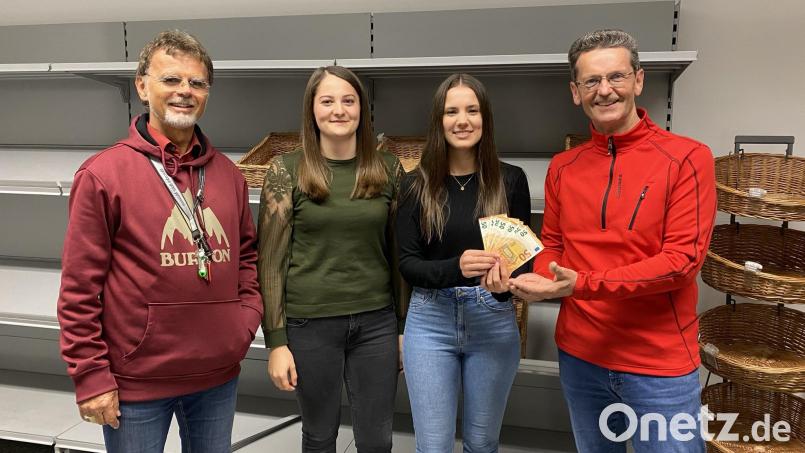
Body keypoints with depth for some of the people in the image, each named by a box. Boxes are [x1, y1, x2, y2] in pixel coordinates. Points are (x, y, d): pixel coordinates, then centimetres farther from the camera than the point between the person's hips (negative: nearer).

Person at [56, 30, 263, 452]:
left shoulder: (228, 174, 4)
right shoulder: (103, 174, -10)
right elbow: (79, 287, -10)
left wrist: (247, 316, 0)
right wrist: (91, 377, -10)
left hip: (218, 374, 5)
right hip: (136, 381, -4)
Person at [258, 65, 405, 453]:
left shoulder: (388, 169, 1)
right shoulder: (286, 171, -6)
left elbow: (399, 250, 7)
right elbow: (271, 261, -5)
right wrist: (276, 341, -8)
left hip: (376, 321, 2)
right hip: (310, 322, -2)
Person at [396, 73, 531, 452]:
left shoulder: (510, 180, -3)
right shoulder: (416, 184, -3)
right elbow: (407, 264, -6)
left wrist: (505, 282, -24)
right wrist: (455, 268, -26)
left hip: (493, 322, 1)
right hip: (430, 323, 0)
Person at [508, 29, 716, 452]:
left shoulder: (687, 158, -10)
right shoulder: (563, 167, 4)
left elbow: (682, 259, -16)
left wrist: (585, 285, -25)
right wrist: (541, 279, -12)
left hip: (660, 364, -4)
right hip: (580, 356, 4)